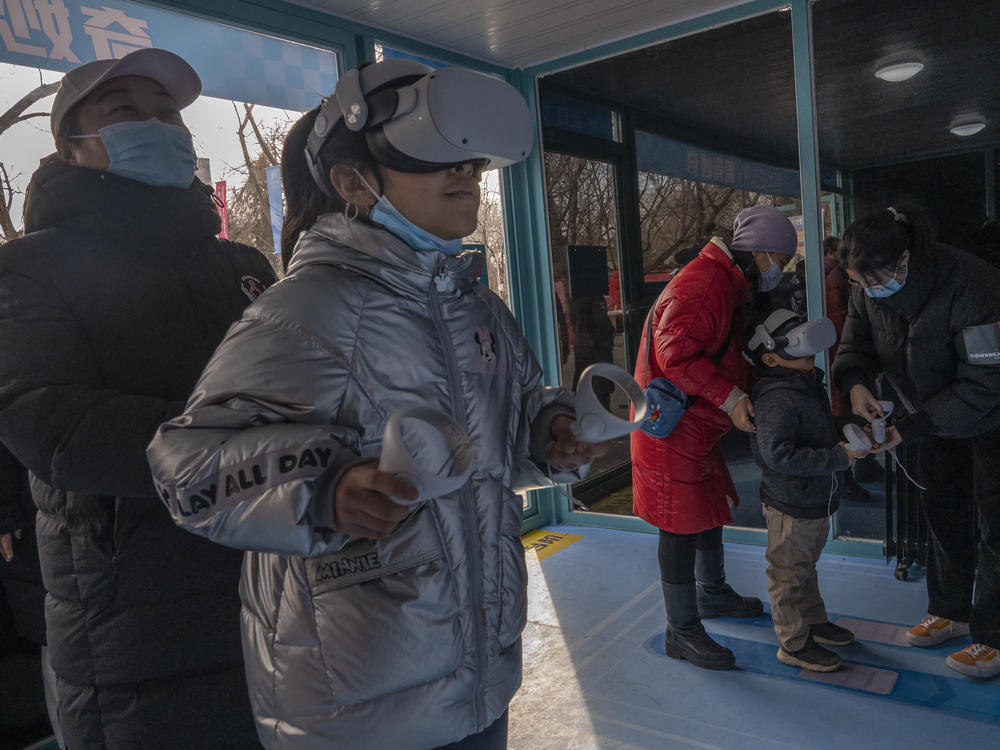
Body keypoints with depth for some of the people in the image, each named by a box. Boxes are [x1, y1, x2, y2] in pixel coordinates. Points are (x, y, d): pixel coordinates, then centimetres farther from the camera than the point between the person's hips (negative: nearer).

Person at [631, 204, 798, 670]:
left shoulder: (729, 286, 15)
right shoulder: (700, 287, -21)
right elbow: (676, 354, -31)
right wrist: (730, 397, -28)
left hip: (702, 426, 11)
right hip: (673, 427, -11)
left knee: (711, 511, 23)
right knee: (682, 527, -2)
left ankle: (713, 594, 45)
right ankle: (681, 631, 12)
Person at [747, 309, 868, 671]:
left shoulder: (808, 383, 6)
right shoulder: (776, 400, -27)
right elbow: (779, 454, -32)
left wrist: (847, 438, 4)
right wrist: (838, 457, -29)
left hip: (816, 499, 10)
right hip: (791, 505, -10)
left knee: (806, 563, 26)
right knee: (791, 573, 6)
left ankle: (814, 622, 44)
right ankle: (794, 643, 20)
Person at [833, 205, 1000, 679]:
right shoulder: (868, 289, -15)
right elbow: (856, 343, -4)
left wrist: (912, 427, -33)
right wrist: (855, 382, -27)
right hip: (935, 417, 6)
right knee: (944, 515, 15)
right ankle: (950, 612, 32)